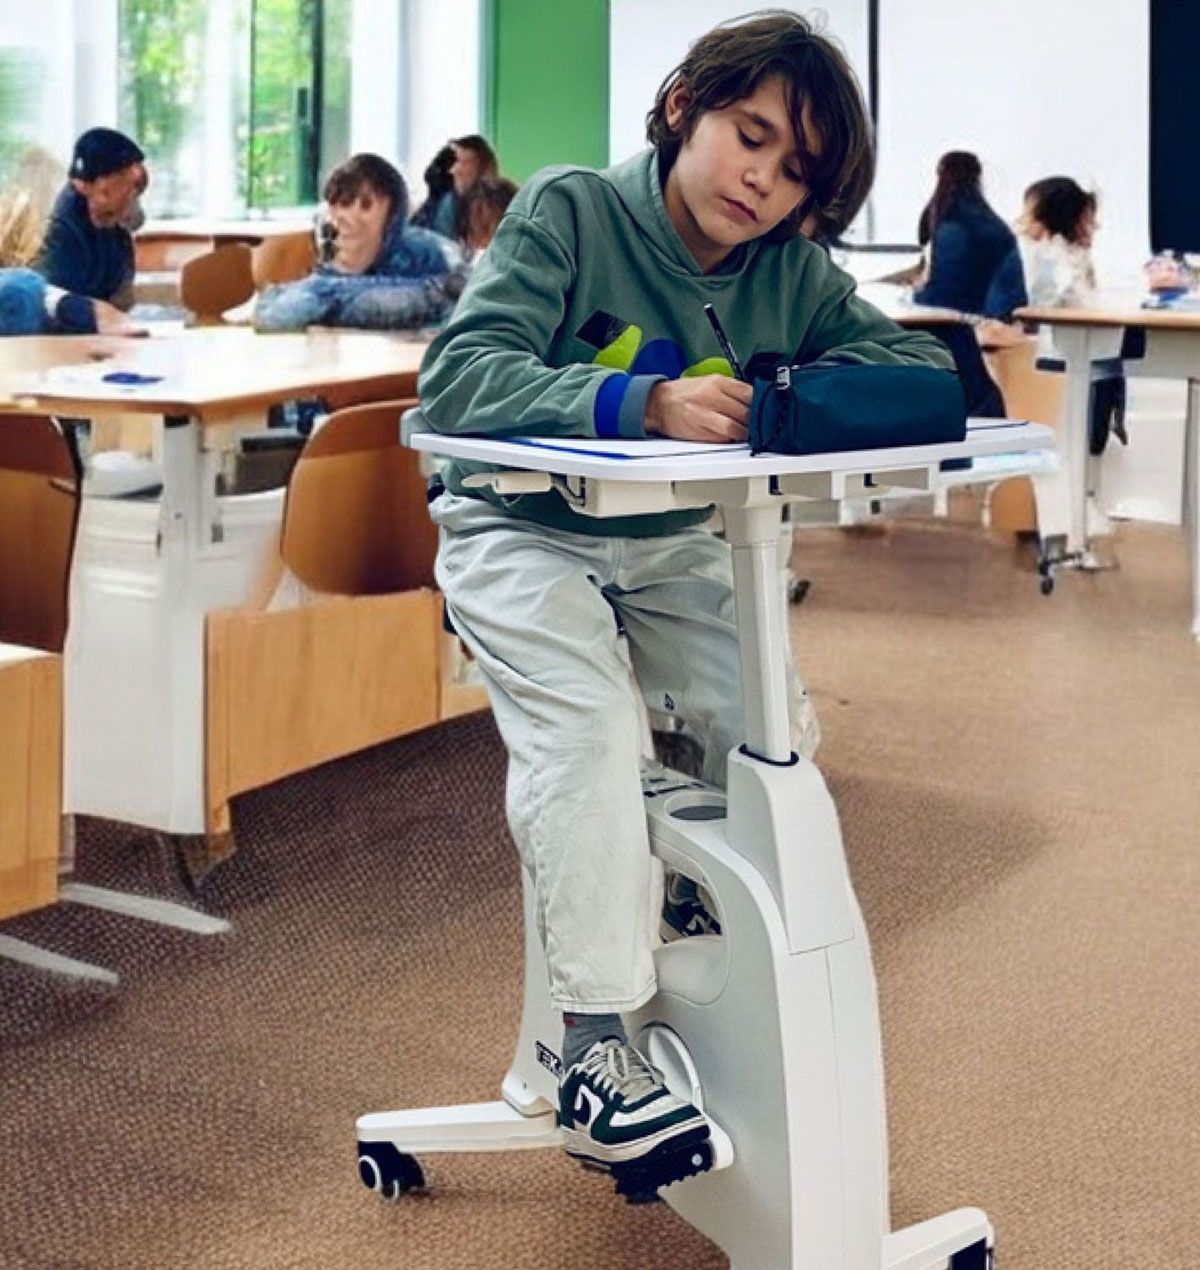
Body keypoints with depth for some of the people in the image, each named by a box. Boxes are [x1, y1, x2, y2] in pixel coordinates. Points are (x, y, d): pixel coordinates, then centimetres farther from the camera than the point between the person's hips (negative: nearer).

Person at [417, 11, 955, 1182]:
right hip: (522, 530, -5)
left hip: (672, 546, 5)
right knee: (585, 723, -28)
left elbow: (927, 366, -6)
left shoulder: (789, 271, -4)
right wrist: (644, 402, -45)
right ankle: (594, 1050, -22)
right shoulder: (571, 213, -17)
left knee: (776, 720, -15)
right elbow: (459, 374, -29)